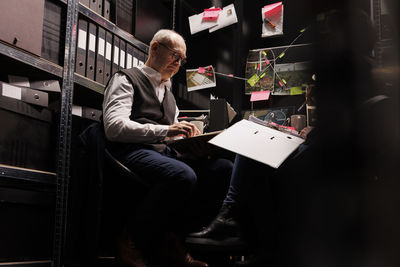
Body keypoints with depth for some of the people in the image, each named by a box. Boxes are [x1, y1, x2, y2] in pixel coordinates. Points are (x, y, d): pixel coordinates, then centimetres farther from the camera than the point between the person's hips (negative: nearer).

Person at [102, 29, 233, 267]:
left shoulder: (168, 92, 32)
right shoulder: (127, 79, 7)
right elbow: (114, 127, -10)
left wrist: (187, 136, 5)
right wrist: (166, 131, -18)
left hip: (165, 152, 8)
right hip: (133, 152, -7)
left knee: (225, 168, -16)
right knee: (183, 175, -38)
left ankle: (169, 241, -14)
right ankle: (133, 242, -17)